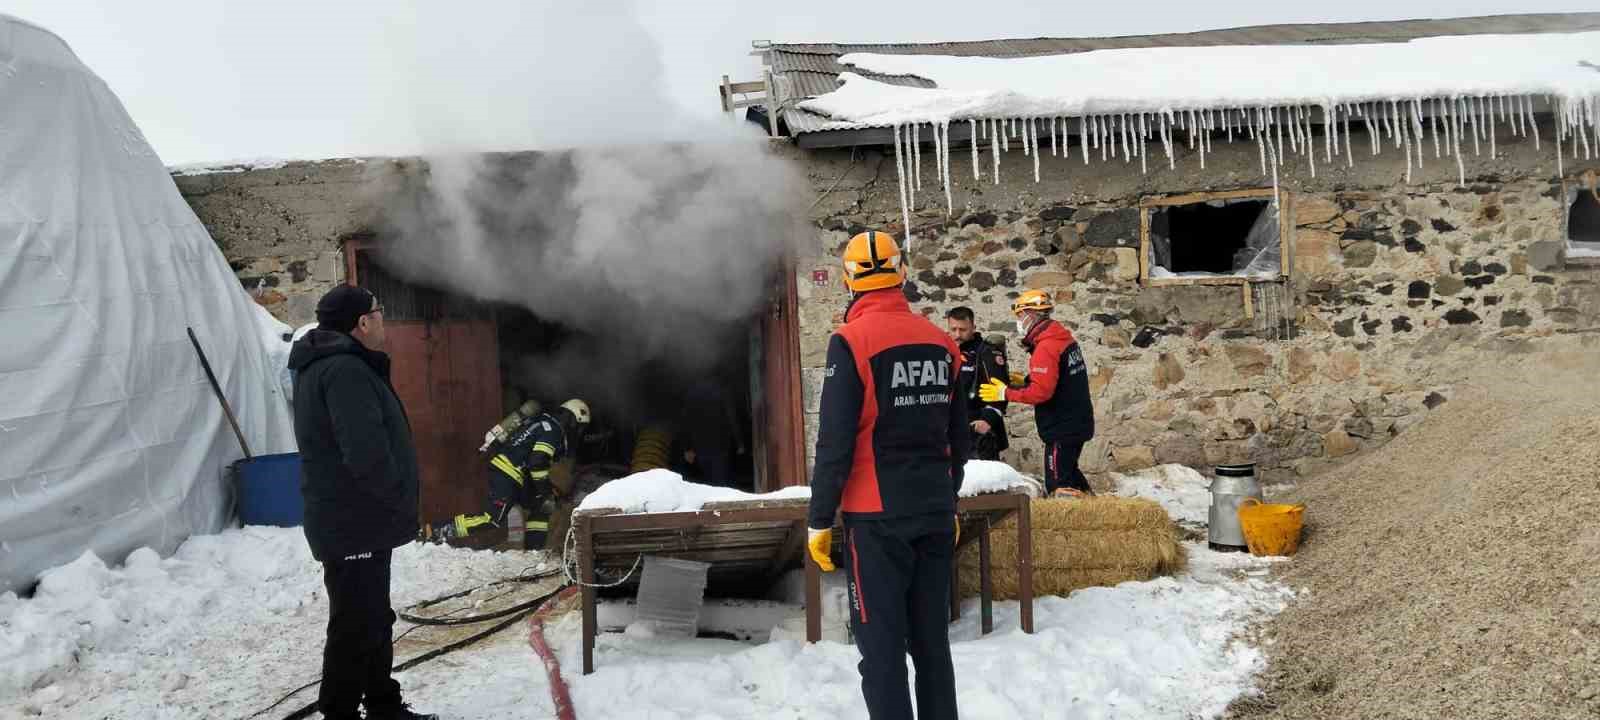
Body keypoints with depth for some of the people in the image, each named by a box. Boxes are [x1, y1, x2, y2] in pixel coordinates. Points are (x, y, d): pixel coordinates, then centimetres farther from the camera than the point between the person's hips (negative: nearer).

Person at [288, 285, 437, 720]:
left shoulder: (326, 366, 15)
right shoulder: (344, 370, -20)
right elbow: (367, 452, -30)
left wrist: (396, 505, 14)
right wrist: (400, 502, -15)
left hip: (354, 521, 11)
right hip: (354, 524, -11)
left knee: (374, 620, 19)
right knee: (356, 627, -3)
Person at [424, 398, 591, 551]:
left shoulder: (544, 422, 21)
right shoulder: (553, 430, -10)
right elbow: (538, 463, -21)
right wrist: (546, 493, -14)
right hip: (508, 473, -11)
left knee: (540, 509, 15)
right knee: (493, 518, -16)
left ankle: (533, 551, 15)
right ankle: (439, 531, -17)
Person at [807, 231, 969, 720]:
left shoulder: (852, 342, -11)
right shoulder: (942, 343, 6)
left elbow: (835, 442, -14)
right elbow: (959, 438, 13)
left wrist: (819, 519, -6)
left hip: (878, 518, -5)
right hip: (935, 515, 5)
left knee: (882, 648, 1)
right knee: (932, 642, 14)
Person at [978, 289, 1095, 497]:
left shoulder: (1045, 347, -20)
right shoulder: (1065, 338, 11)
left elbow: (1041, 392, -26)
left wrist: (1006, 393, -16)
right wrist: (1025, 381, 11)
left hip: (1062, 428, -10)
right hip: (1077, 423, 10)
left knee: (1058, 482, -5)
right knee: (1069, 472, 22)